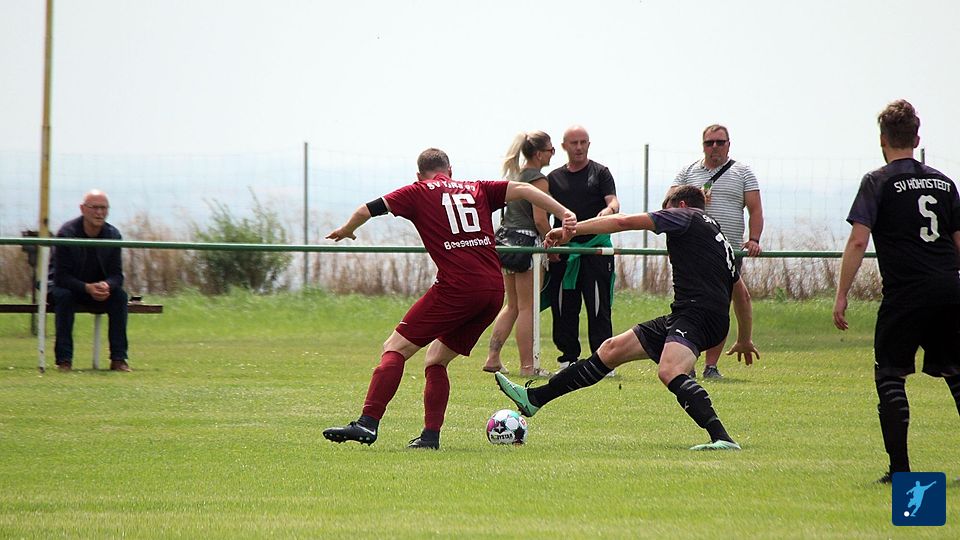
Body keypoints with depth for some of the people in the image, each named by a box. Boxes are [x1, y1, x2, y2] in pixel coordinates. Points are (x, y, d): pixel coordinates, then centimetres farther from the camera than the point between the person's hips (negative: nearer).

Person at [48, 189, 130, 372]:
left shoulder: (113, 235, -8)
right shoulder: (66, 233, -21)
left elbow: (117, 275, -8)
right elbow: (61, 276, -24)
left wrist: (107, 286, -33)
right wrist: (87, 288, -39)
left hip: (97, 287, 3)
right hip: (63, 285, -3)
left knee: (120, 295, -23)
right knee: (64, 296, -36)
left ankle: (119, 359, -22)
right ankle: (64, 360, -34)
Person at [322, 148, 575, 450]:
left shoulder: (418, 192, 11)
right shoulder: (477, 190, 22)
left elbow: (367, 210, 8)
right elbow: (523, 190, 13)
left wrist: (345, 231, 27)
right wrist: (564, 213, 10)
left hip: (457, 287, -5)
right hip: (494, 290, 5)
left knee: (396, 348, -3)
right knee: (436, 359, 18)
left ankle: (368, 422, -18)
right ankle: (430, 435, 9)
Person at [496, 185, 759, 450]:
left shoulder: (685, 216, 5)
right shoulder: (720, 239, 30)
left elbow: (624, 222, -1)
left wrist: (571, 230, 3)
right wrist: (744, 339, 50)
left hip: (697, 312, -9)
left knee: (669, 371, -35)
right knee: (612, 350, 11)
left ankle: (722, 438, -47)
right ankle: (534, 398, 15)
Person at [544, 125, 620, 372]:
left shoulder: (600, 173, 7)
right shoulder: (554, 177, 14)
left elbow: (613, 201, -5)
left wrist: (609, 210, -28)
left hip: (595, 247, -3)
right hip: (563, 251, 3)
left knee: (598, 306, -7)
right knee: (563, 307, 3)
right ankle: (569, 358, 11)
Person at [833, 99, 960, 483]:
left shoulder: (879, 181, 0)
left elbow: (858, 240, -10)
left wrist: (841, 295, -8)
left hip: (905, 293, -5)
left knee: (890, 376, 3)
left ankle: (899, 468, -5)